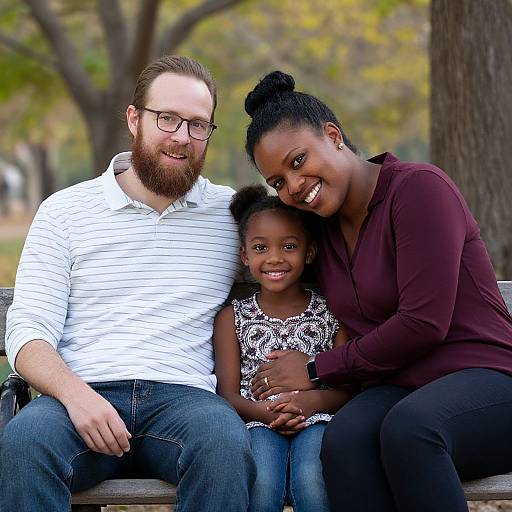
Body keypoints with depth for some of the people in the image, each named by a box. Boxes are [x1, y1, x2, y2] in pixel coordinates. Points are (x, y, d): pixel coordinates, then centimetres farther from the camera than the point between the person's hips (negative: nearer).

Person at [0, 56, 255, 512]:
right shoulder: (63, 211, 12)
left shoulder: (233, 214, 15)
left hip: (184, 394, 1)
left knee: (226, 446, -36)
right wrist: (75, 393, -17)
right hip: (81, 394, 0)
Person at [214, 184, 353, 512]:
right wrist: (263, 412, -16)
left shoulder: (331, 313, 13)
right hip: (258, 421, 0)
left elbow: (349, 386, 7)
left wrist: (314, 400, -15)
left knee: (311, 482, -34)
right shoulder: (233, 318, 15)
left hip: (316, 419, 0)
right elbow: (227, 392, 6)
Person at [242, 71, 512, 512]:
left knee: (407, 427, -38)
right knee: (344, 440, -30)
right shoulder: (325, 230, 16)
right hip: (399, 389, 5)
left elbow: (423, 323, -15)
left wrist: (317, 369, -6)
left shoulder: (419, 187, -8)